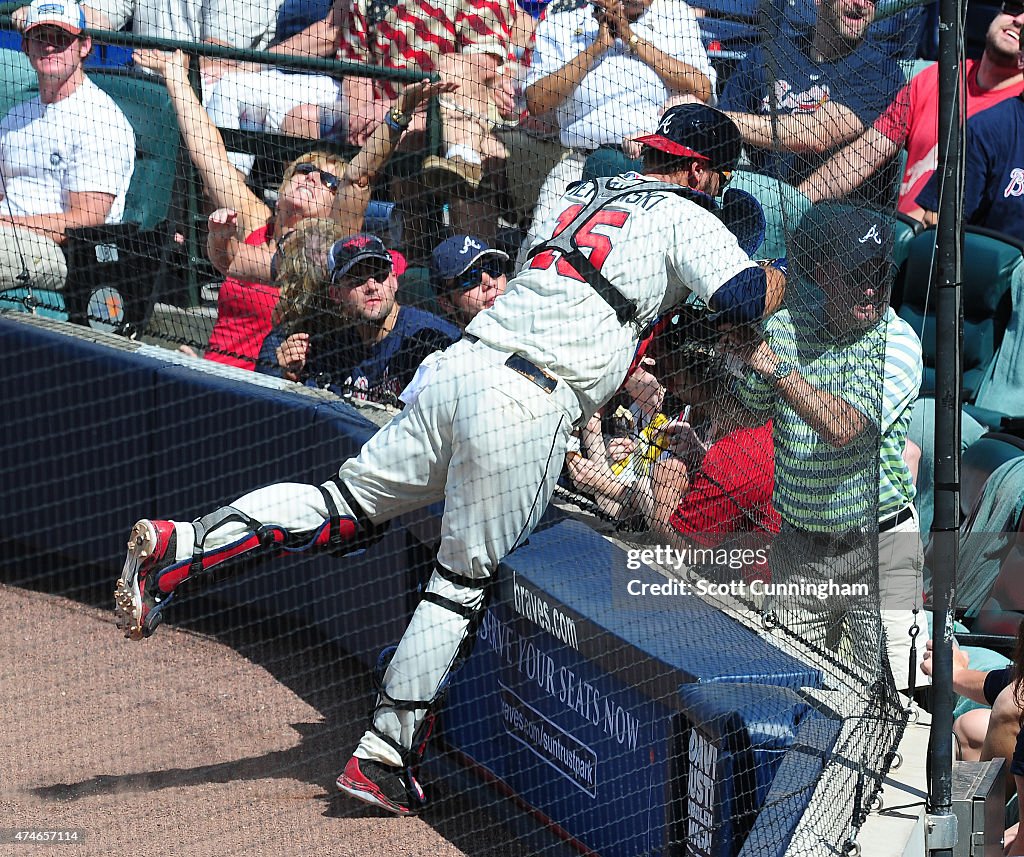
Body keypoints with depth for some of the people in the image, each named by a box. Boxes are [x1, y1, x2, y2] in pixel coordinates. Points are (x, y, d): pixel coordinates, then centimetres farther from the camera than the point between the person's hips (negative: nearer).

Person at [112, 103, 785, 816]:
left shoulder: (592, 196, 26)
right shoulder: (686, 219, 4)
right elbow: (742, 300, -8)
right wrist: (781, 283, 11)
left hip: (459, 366, 6)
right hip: (527, 408, -6)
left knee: (347, 506, 10)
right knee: (466, 583, 2)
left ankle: (179, 547, -4)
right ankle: (384, 756, 3)